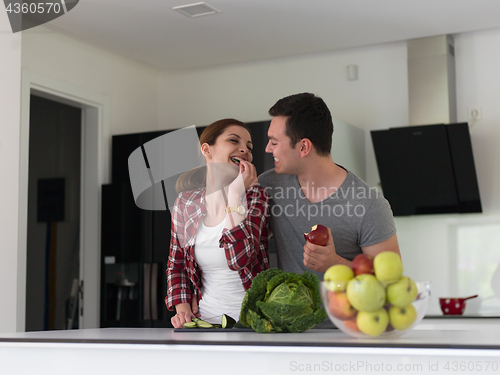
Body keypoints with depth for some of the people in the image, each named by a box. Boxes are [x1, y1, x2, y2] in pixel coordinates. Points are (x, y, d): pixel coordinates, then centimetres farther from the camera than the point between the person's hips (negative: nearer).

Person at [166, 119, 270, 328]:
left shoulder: (255, 197, -7)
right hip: (203, 322, 0)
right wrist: (182, 308, -1)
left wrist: (235, 192, -21)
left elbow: (240, 259, -23)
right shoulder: (185, 203, 2)